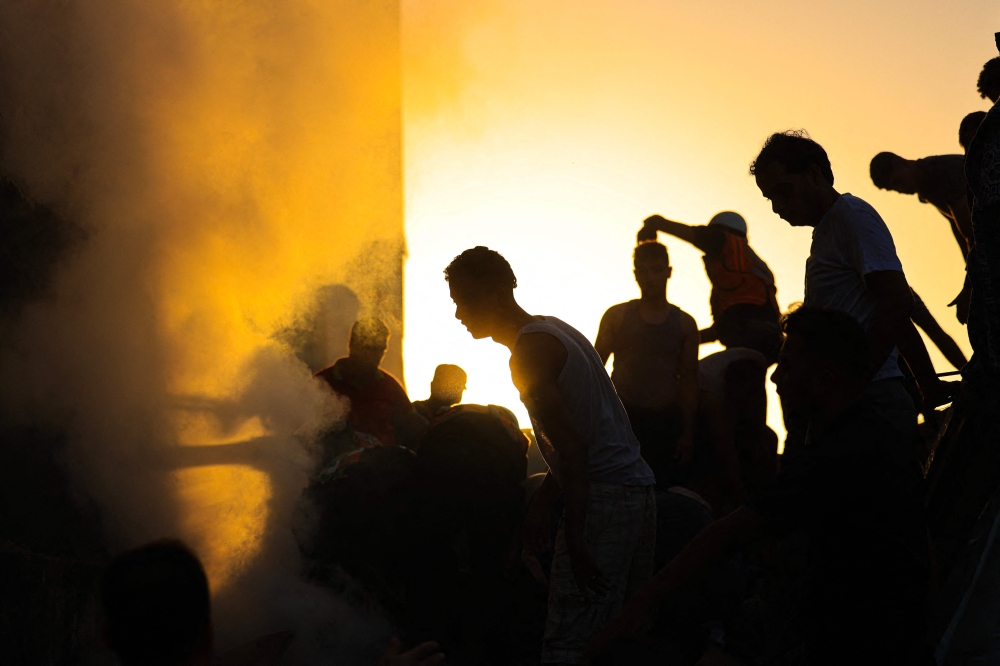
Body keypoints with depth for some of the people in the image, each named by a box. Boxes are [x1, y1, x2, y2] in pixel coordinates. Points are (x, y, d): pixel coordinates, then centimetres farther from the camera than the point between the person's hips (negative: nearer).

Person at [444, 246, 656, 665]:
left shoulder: (530, 351, -10)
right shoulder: (555, 331, 20)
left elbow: (571, 449, -19)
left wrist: (574, 537, -20)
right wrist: (539, 508, 23)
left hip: (602, 499, -10)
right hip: (639, 489, 10)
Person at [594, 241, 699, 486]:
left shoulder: (684, 323, 9)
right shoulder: (616, 316, 8)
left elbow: (689, 381, 8)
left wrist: (687, 433, 1)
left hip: (664, 420, 1)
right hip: (622, 416, 0)